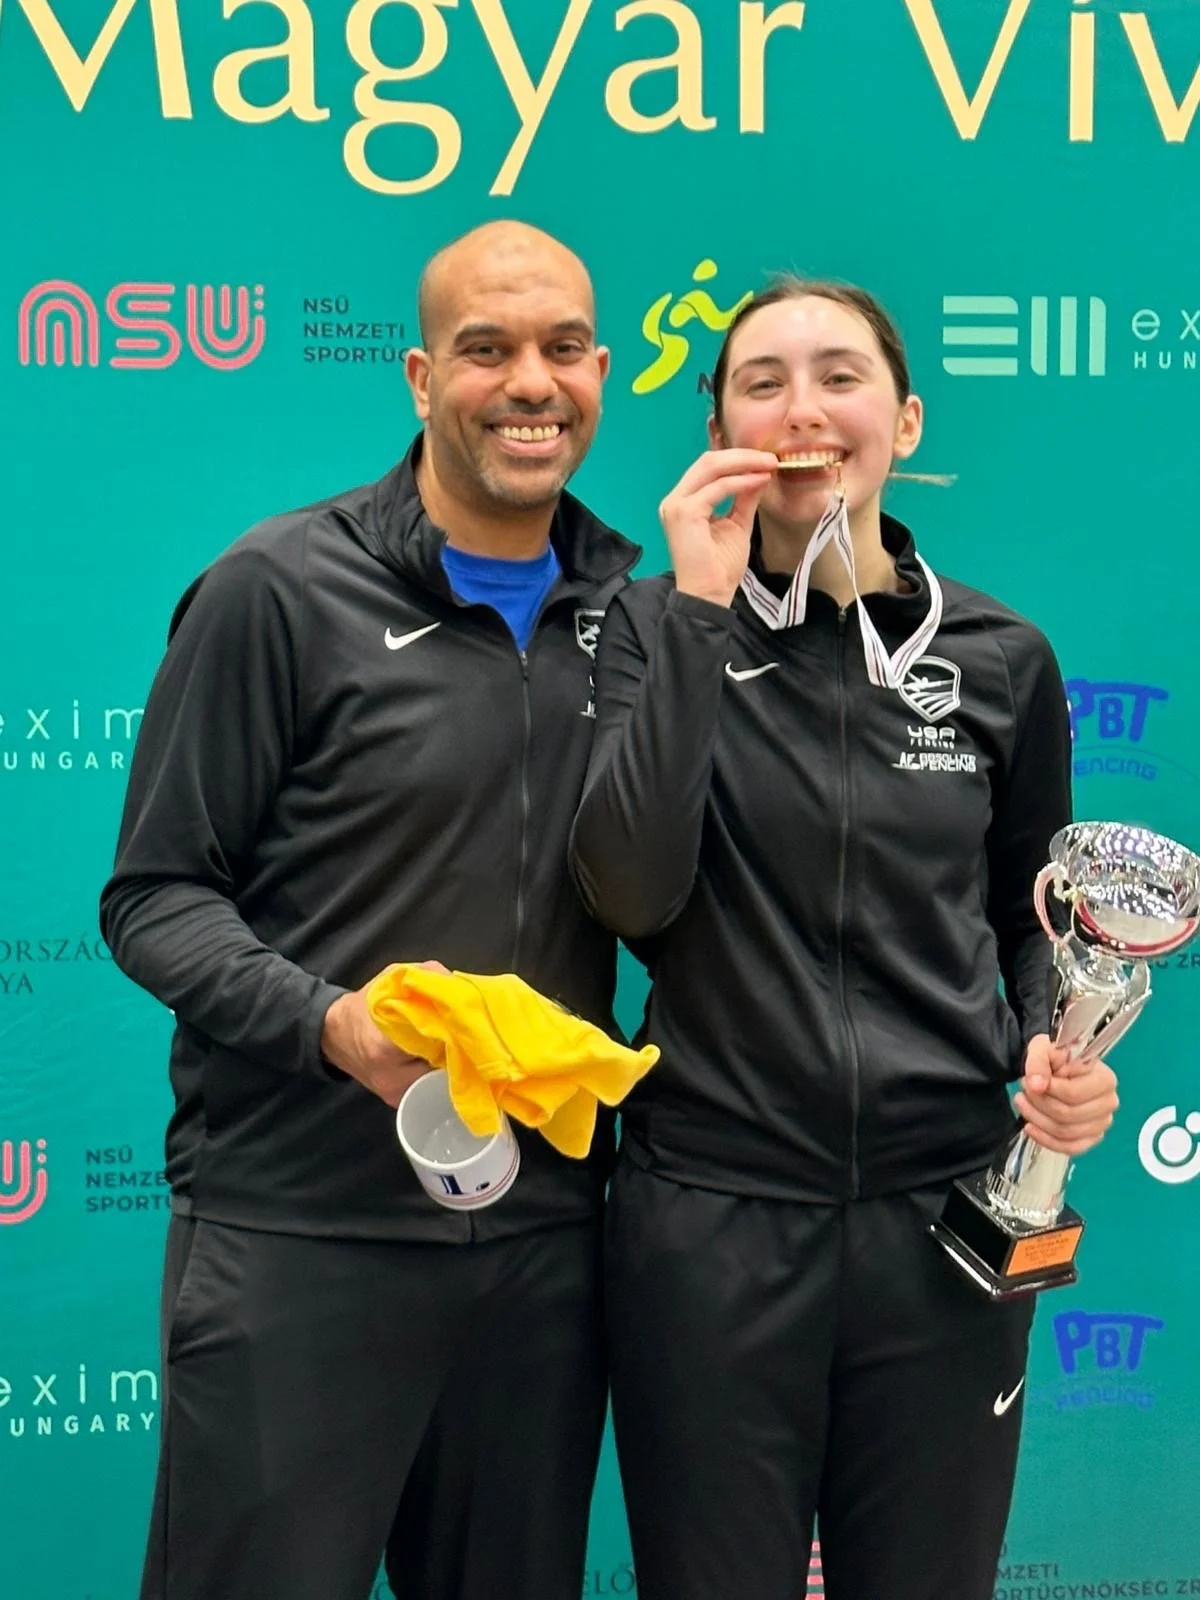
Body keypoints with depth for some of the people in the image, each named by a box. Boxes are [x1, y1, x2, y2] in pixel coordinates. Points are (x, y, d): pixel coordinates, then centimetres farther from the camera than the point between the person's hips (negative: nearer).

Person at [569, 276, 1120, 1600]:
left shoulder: (1000, 659, 3)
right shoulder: (658, 625, -1)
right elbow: (631, 892, -16)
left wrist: (1056, 1055, -6)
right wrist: (702, 610, -16)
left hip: (944, 1215, 2)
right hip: (711, 1213, -1)